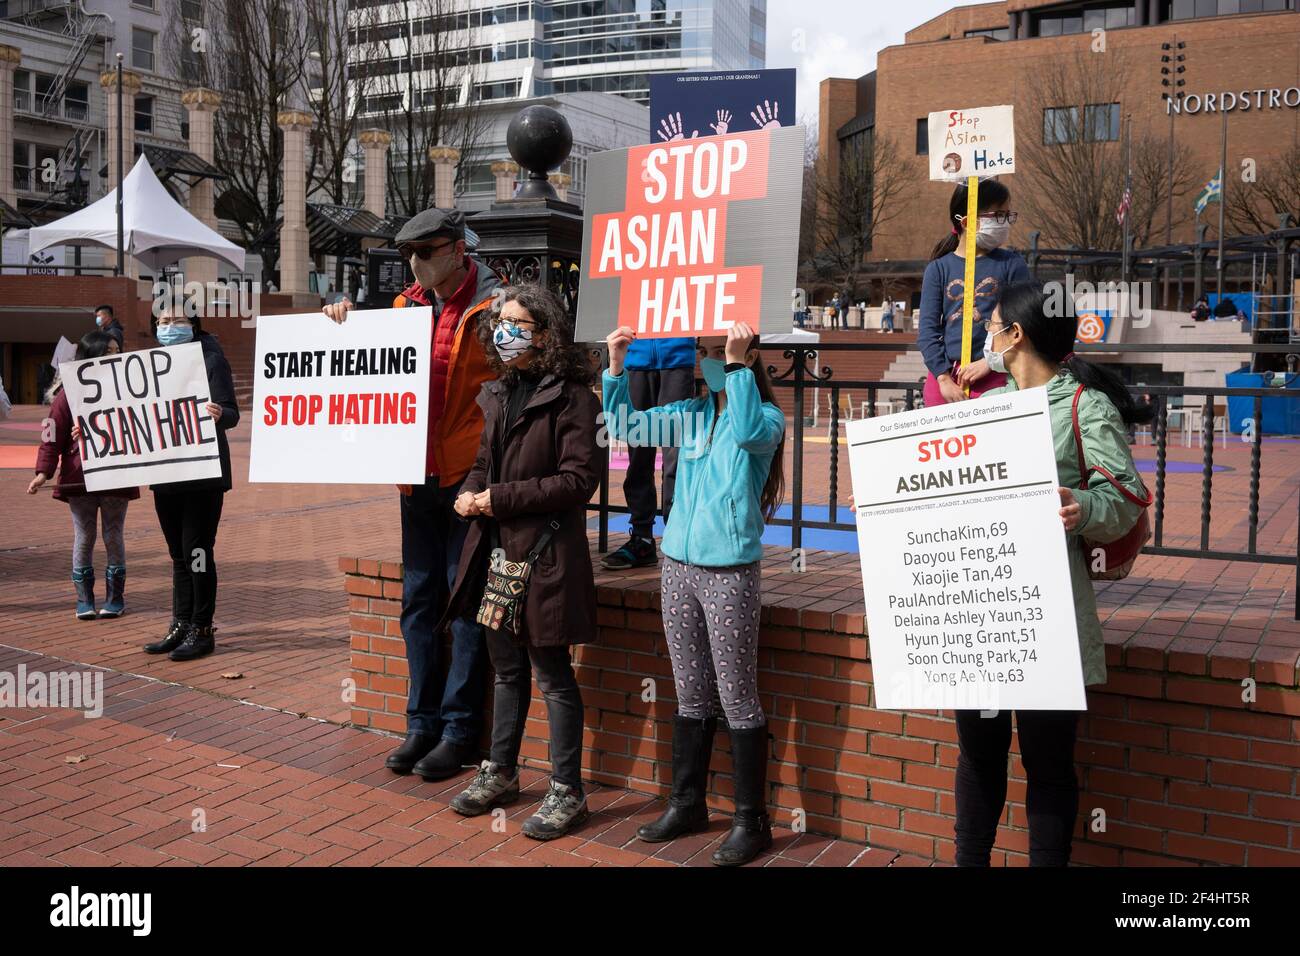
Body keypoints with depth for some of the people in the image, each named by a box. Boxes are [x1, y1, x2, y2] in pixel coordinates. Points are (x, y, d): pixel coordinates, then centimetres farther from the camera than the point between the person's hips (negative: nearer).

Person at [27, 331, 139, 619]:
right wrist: (43, 471, -13)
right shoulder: (68, 392, -3)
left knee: (113, 536, 7)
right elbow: (53, 433, -6)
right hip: (78, 476, -1)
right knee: (83, 538, 6)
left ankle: (115, 596, 17)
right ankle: (84, 599, 14)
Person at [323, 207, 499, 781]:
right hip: (418, 475, 7)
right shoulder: (407, 305, 12)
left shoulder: (491, 307, -8)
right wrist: (348, 325, 7)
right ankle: (423, 722, 23)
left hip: (469, 475, -7)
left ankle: (459, 730, 11)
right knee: (419, 600, 12)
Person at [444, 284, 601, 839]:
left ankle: (567, 792, 13)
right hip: (497, 549, 7)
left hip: (545, 553, -7)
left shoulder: (570, 396, -11)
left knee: (553, 674, 1)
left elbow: (579, 478, -16)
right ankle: (500, 773, 33)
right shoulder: (496, 395, 12)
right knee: (507, 668, 19)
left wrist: (501, 497, -17)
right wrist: (469, 493, -1)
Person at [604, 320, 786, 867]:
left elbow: (749, 432, -28)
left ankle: (752, 820, 12)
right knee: (690, 697, 15)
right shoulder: (693, 412, 10)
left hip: (730, 572, -5)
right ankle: (687, 804, 28)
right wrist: (616, 368, -1)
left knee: (738, 700, 0)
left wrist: (737, 364, -25)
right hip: (679, 566, 6)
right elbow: (624, 425, 12)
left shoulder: (767, 417, -5)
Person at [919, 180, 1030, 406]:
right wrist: (943, 378, -8)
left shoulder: (1012, 265, 5)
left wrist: (990, 362, -11)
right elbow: (927, 330, 1)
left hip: (993, 378, -1)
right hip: (944, 376, 1)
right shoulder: (939, 268, 6)